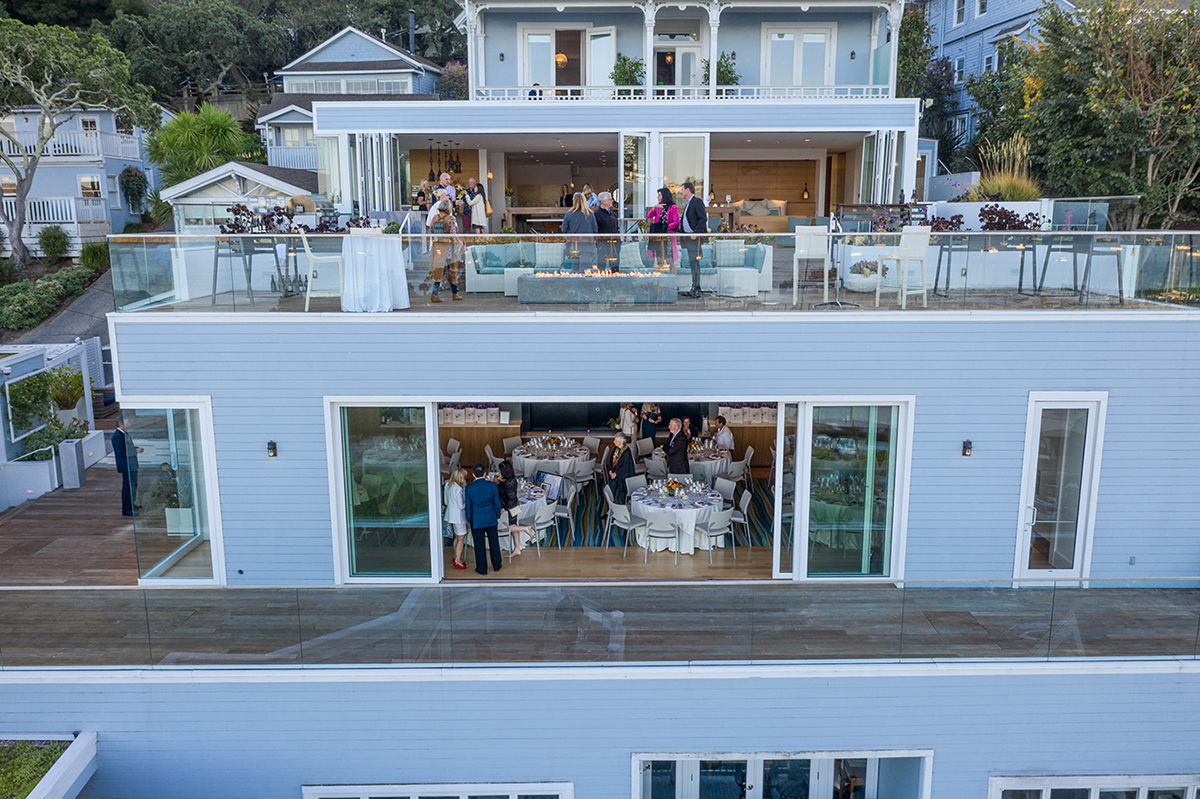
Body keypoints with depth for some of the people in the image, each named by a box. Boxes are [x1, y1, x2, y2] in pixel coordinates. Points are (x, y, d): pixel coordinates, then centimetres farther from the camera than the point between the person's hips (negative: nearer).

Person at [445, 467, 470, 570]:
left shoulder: (447, 486, 1)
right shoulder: (459, 489, -25)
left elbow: (446, 501, 13)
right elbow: (461, 506, -22)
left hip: (450, 515, 8)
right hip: (458, 516, -8)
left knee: (457, 537, 20)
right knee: (461, 539, 4)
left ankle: (456, 557, 28)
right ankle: (457, 560, 10)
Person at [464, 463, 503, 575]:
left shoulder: (469, 488, -12)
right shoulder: (492, 485, -9)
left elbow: (468, 506, -4)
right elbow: (497, 502, -2)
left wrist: (468, 519, 9)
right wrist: (497, 515, 12)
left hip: (477, 520, -2)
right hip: (491, 519, 2)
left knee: (479, 544, 9)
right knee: (494, 542, 16)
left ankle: (482, 569, 18)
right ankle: (496, 565, 29)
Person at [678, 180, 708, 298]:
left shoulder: (697, 201, -8)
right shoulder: (688, 203, 21)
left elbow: (703, 218, -15)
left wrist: (695, 233, -20)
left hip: (695, 237, -9)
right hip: (688, 238, 9)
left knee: (694, 263, -11)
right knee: (692, 263, 9)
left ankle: (696, 289, -10)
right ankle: (694, 289, 11)